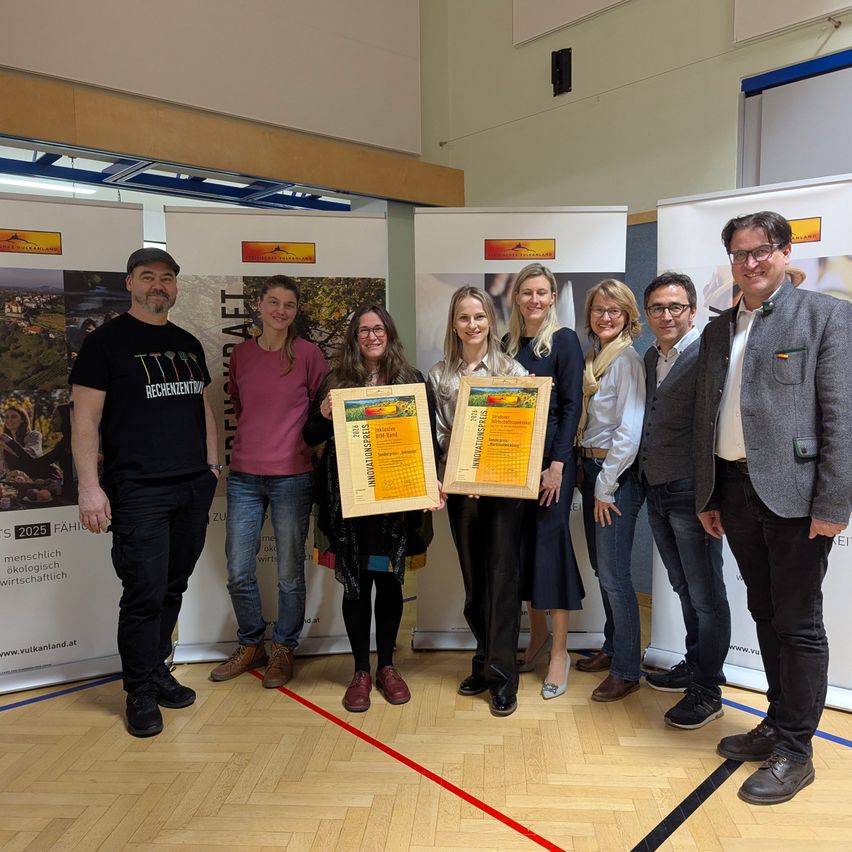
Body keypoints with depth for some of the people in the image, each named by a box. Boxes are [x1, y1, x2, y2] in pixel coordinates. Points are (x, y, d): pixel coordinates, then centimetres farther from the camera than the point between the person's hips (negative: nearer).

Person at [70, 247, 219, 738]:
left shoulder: (189, 344, 15)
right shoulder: (106, 341, -2)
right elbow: (85, 417, -6)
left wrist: (212, 465, 14)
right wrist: (90, 487, -12)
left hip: (194, 487, 5)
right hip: (138, 491, -5)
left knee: (173, 590, 11)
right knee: (144, 595, -3)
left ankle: (157, 672, 27)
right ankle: (141, 694, 13)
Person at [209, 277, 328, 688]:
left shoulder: (308, 354, -4)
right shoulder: (241, 353, 7)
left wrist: (306, 442, -2)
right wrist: (257, 432, 9)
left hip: (292, 476, -3)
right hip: (244, 475, 4)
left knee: (289, 572, 6)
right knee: (238, 572, 8)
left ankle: (283, 648, 27)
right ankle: (250, 645, 30)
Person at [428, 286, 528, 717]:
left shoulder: (512, 369, 1)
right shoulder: (439, 375, 8)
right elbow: (436, 433, 6)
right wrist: (439, 479, -7)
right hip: (459, 488, 3)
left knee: (502, 578, -1)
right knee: (473, 579, 13)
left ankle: (501, 676, 10)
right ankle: (484, 662, 28)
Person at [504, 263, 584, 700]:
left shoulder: (564, 340, -4)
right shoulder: (508, 344, 11)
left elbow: (572, 405, -9)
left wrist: (557, 463, -16)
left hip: (552, 457, -5)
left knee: (550, 541, -3)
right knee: (522, 543, 9)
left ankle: (559, 651, 9)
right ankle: (537, 635, 26)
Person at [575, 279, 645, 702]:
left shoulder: (627, 359, -12)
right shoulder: (593, 356, 13)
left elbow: (629, 430, -17)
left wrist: (606, 486, -15)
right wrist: (585, 475, 9)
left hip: (616, 474, -8)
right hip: (589, 467, 8)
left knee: (614, 573, -4)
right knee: (600, 568, 16)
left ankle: (626, 670, 9)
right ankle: (612, 647, 32)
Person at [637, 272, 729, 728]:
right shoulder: (650, 358, 13)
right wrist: (642, 476, 12)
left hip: (691, 491, -7)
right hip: (656, 490, 8)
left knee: (705, 594, 5)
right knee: (683, 589, 20)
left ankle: (707, 691, 18)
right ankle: (693, 667, 36)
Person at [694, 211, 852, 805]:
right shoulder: (719, 330, 13)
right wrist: (707, 496, 12)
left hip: (793, 491, -5)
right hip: (735, 490, 6)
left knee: (798, 623, 4)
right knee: (766, 615, 16)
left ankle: (796, 750, 18)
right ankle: (779, 723, 32)